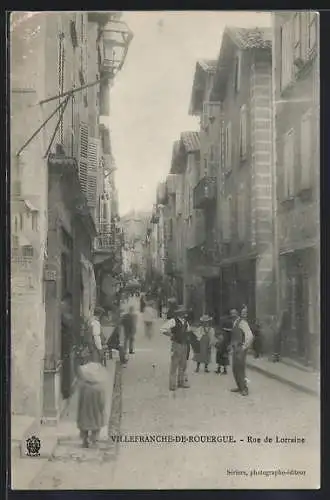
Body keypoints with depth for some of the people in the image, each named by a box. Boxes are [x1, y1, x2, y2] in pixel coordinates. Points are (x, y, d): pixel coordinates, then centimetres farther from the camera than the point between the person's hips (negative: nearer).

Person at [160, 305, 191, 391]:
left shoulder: (185, 322, 10)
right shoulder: (173, 321, -12)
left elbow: (188, 330, 31)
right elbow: (162, 329, -14)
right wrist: (171, 334, -12)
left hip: (184, 345, 7)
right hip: (176, 344, -7)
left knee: (183, 364, 14)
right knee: (174, 364, -4)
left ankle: (181, 381, 26)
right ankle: (172, 384, 1)